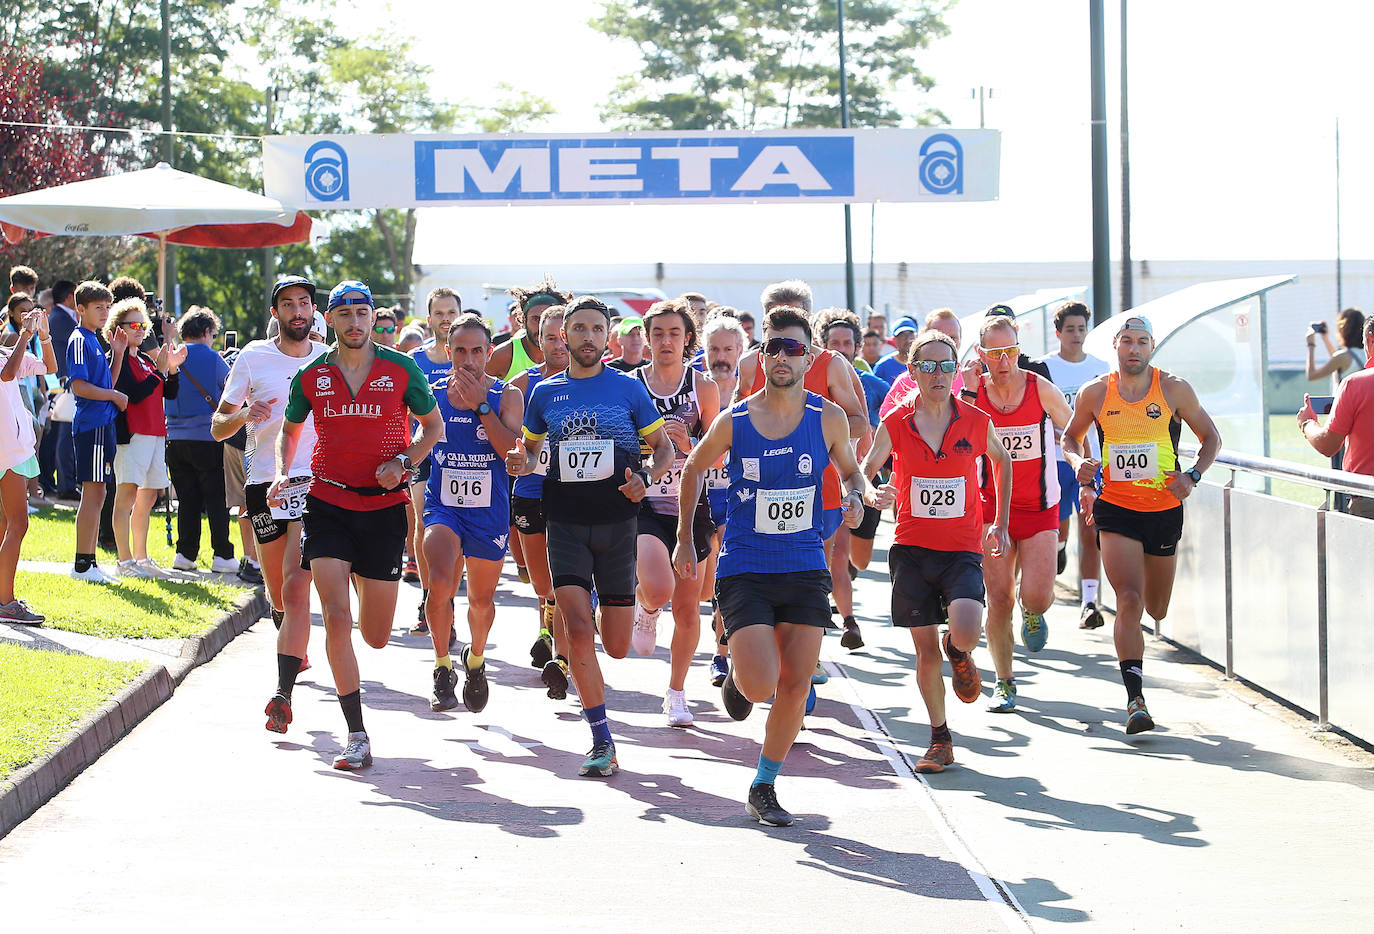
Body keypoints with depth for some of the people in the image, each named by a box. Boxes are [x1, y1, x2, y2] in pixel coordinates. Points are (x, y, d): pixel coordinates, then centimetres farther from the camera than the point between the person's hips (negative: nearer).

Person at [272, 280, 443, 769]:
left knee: (375, 636, 7)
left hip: (384, 505, 0)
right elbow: (289, 430, 19)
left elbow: (434, 425, 9)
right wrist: (282, 473, 1)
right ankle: (357, 736, -9)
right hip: (327, 504, 0)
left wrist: (402, 463, -8)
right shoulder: (311, 375, 4)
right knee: (337, 618, -15)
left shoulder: (401, 369, -1)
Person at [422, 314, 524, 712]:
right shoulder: (430, 393, 1)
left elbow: (513, 451, -17)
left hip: (489, 511, 0)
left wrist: (479, 405, -21)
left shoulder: (506, 395, -4)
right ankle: (442, 671, -10)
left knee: (482, 599, 12)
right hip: (442, 505, 0)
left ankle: (475, 659, 44)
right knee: (440, 582, -25)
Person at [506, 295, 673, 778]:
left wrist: (645, 479, -14)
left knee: (617, 648, 3)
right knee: (578, 630, -17)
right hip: (566, 524, 1)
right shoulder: (546, 393, 8)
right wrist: (521, 462, -4)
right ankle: (602, 742, -10)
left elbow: (664, 449, 7)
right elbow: (530, 448, 20)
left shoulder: (628, 388, 2)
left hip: (616, 523, 0)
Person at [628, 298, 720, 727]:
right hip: (644, 503, -1)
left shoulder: (703, 388, 2)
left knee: (687, 607, 6)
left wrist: (686, 442, -15)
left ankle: (676, 693, 24)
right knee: (658, 589, -25)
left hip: (690, 505, 2)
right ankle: (646, 608, 13)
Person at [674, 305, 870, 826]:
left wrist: (856, 497, -8)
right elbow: (694, 469, 13)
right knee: (760, 687, -15)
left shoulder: (828, 419, -2)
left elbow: (850, 470, 15)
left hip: (805, 570, 2)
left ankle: (764, 788, 18)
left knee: (796, 685, 0)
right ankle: (737, 673, 23)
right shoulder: (734, 422, -5)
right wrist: (685, 539, 13)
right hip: (744, 569, -2)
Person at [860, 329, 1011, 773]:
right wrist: (873, 495, -24)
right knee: (925, 650, 2)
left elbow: (1001, 461, 16)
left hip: (962, 549, -1)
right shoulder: (895, 424, -4)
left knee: (965, 632, -23)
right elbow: (863, 473, 0)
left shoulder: (976, 422, -3)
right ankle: (940, 740, 20)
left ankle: (958, 653, 16)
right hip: (911, 548, 1)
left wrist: (1000, 524, 15)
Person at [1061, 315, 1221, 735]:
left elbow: (1211, 437, 7)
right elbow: (1071, 436, 15)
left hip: (1164, 509, 1)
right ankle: (1135, 699, -17)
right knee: (1129, 601, -17)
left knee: (1157, 609, 13)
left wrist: (1193, 476, -10)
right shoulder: (1094, 393, -2)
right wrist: (1078, 462, -7)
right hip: (1115, 510, -1)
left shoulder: (1174, 389, -4)